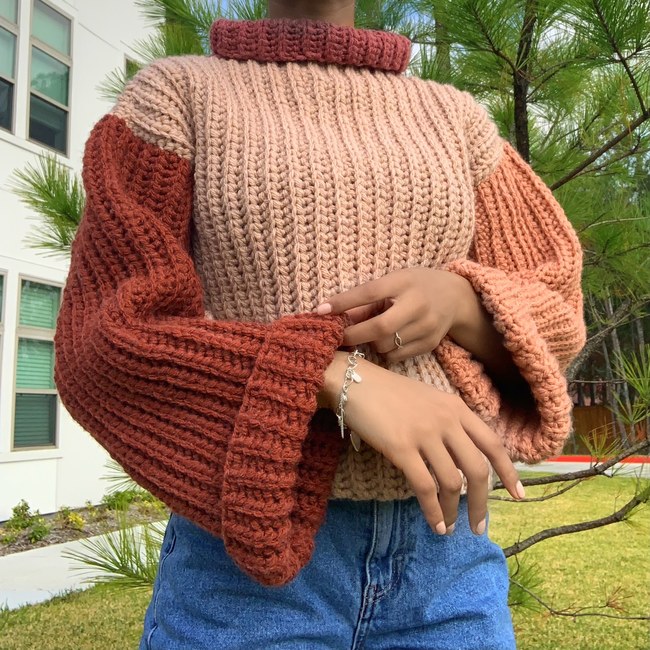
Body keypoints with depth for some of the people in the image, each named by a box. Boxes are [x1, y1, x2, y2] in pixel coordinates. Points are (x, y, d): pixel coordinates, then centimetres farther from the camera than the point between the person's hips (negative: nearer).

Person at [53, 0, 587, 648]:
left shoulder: (454, 116, 10)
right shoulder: (174, 95, 2)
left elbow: (550, 314, 11)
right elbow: (108, 343, -7)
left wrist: (456, 302, -13)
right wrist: (340, 378, -21)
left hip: (445, 553, 4)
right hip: (252, 554, -2)